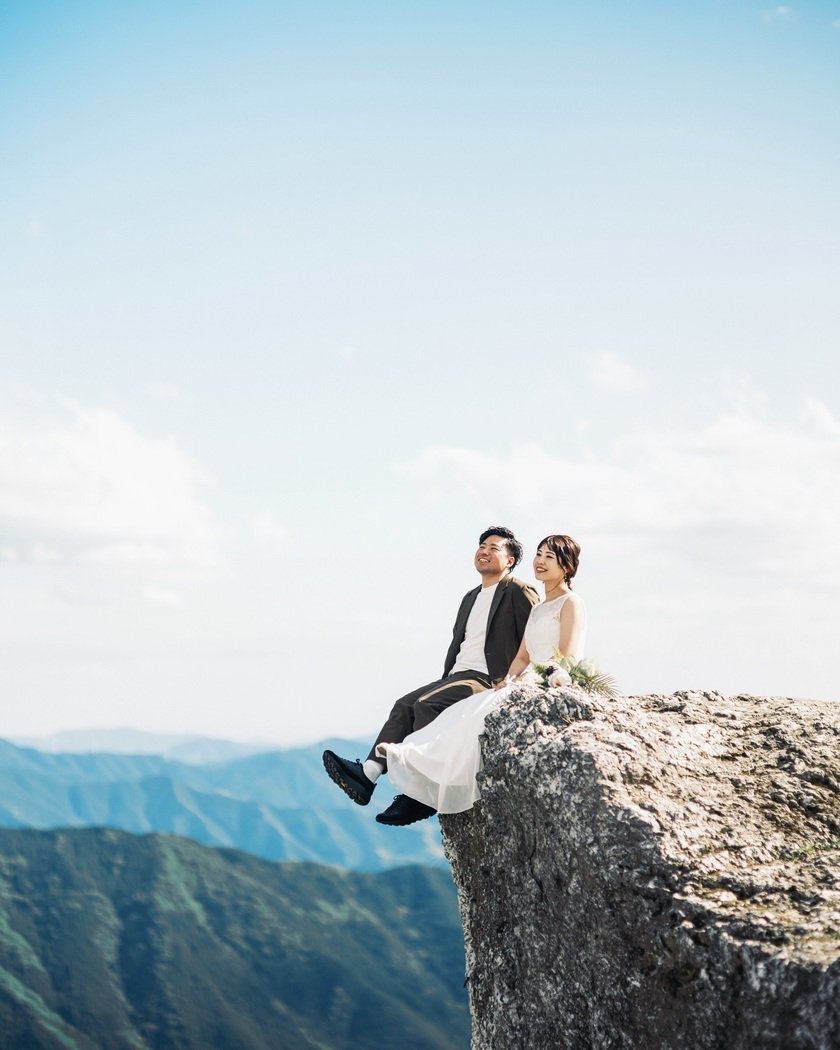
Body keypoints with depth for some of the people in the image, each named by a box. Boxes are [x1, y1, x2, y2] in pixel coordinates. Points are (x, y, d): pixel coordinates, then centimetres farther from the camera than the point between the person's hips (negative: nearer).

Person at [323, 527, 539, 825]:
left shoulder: (520, 592, -2)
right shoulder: (471, 598, 25)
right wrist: (445, 680, 11)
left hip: (488, 680, -8)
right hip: (456, 675, 8)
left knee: (426, 704, -27)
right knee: (404, 705, -12)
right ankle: (367, 774, -27)